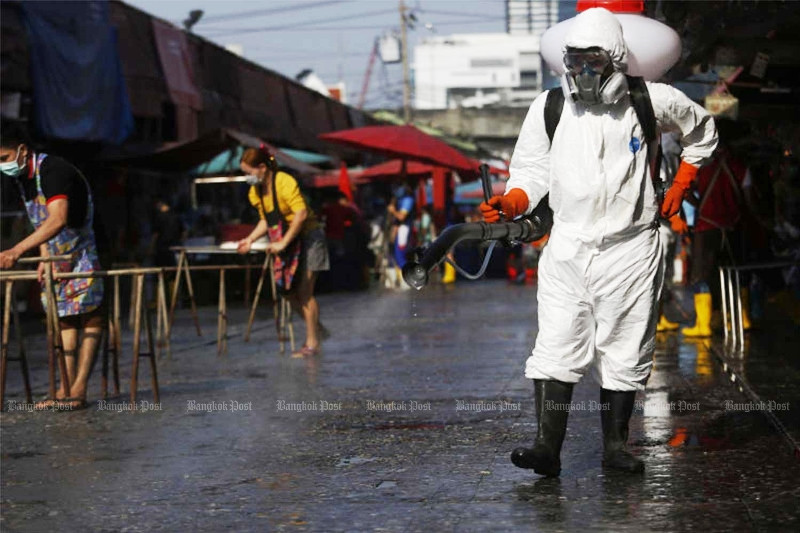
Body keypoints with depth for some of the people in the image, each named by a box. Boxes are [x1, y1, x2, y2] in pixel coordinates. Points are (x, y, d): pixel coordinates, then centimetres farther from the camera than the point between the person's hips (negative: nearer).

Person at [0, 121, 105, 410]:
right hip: (59, 257, 10)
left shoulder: (54, 170, -25)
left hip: (85, 253, -10)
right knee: (64, 321, 9)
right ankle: (66, 387, 12)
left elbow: (58, 220, -38)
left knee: (90, 320, -7)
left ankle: (78, 390, -10)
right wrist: (43, 258, 2)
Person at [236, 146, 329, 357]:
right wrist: (250, 239, 0)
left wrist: (283, 243, -25)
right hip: (286, 243, 8)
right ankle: (315, 329, 23)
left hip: (307, 236, -8)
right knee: (290, 292, 5)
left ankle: (312, 343, -3)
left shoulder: (285, 182, -21)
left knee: (304, 292, -9)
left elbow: (301, 214, -26)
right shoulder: (255, 192, 4)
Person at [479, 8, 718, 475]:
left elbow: (703, 132, 18)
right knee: (557, 347, -10)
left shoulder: (653, 102, 0)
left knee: (625, 353, 5)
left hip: (631, 249, 0)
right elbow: (534, 173, 6)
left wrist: (680, 186, 12)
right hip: (568, 248, 1)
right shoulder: (549, 107, 2)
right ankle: (548, 447, -14)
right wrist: (509, 203, -13)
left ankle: (615, 445, 16)